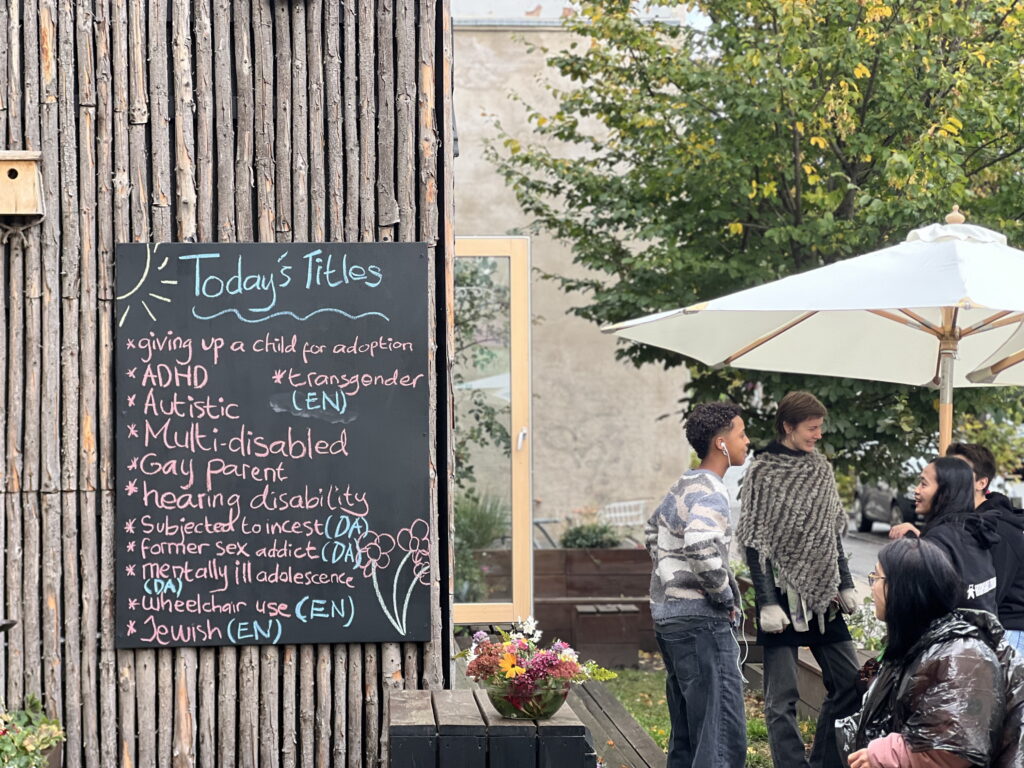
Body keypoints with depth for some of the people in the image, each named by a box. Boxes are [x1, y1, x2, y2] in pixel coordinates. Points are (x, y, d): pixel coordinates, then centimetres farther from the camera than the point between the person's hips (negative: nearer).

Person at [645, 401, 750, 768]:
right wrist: (726, 597, -18)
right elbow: (701, 547, -33)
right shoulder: (711, 494, -15)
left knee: (686, 734, 14)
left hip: (669, 614, 10)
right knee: (723, 736, -11)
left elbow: (654, 530, 30)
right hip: (700, 621, -10)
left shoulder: (683, 485, 14)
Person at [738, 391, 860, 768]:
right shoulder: (762, 471, -7)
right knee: (782, 697, -4)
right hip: (783, 594, -6)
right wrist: (767, 603, -15)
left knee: (849, 682, 8)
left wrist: (846, 584, 13)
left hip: (823, 595, 6)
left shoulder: (821, 468, 11)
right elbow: (755, 542, -10)